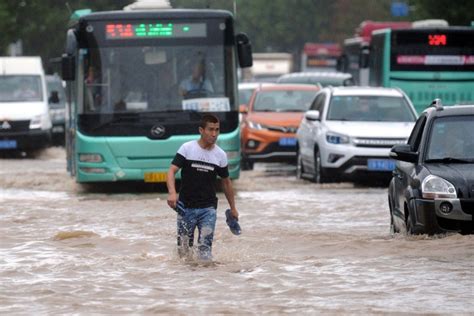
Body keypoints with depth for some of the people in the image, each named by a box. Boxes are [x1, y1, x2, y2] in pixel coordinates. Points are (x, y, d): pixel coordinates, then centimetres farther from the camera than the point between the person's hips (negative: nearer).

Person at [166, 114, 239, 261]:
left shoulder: (220, 155, 3)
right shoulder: (187, 148, -5)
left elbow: (226, 182, 16)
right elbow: (172, 171, -13)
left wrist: (233, 208, 22)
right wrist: (172, 193, -31)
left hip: (208, 208, 1)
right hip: (185, 207, -1)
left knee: (205, 248, -12)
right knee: (183, 249, 5)